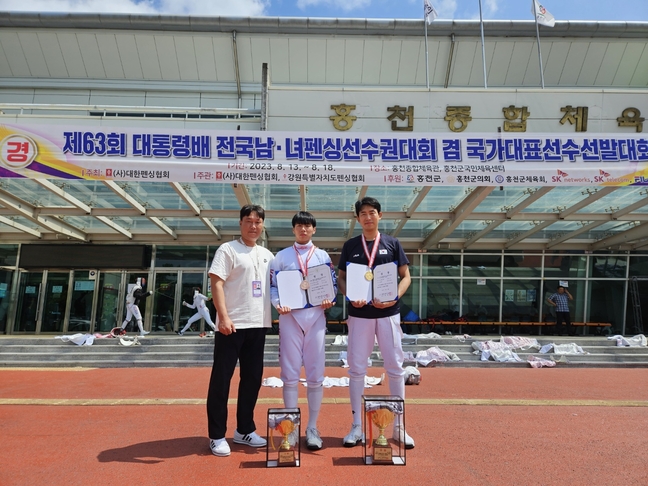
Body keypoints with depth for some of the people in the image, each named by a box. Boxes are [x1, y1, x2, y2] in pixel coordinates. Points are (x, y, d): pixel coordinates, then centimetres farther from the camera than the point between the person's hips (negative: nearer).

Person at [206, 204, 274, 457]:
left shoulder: (267, 255, 14)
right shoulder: (227, 250, -4)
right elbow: (216, 284, -11)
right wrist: (223, 317, -20)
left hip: (258, 325, 6)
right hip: (232, 325, -6)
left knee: (253, 378, 12)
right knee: (221, 378, 1)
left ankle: (244, 430, 27)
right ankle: (217, 436, 13)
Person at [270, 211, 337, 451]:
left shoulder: (323, 256, 12)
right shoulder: (281, 256, 9)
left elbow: (333, 284, 9)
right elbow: (273, 286, 5)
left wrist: (329, 299, -11)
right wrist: (278, 304, -13)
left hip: (315, 316, 1)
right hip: (290, 317, -1)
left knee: (316, 374, 2)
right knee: (290, 373, 2)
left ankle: (312, 428, 13)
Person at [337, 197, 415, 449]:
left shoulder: (392, 243, 4)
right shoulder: (350, 245, 6)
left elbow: (406, 276, 4)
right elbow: (341, 278, 7)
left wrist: (394, 297, -13)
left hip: (388, 313, 0)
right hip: (359, 314, 1)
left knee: (395, 367, 4)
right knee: (356, 368, 4)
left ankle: (399, 426, 18)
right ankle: (357, 426, 16)